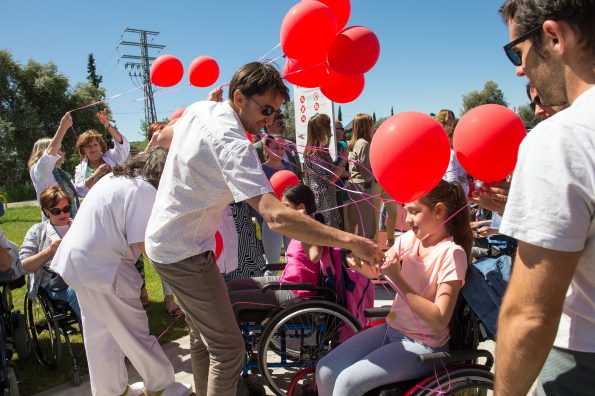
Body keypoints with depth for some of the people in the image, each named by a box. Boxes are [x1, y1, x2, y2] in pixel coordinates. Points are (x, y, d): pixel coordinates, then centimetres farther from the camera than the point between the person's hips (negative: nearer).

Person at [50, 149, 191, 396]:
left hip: (75, 260, 9)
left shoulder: (113, 178, 12)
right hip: (103, 268, -9)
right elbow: (143, 245, -18)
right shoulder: (146, 191, -16)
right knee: (134, 332, 5)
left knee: (99, 333, 19)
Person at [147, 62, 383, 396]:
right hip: (185, 252, -10)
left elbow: (163, 137, 20)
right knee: (228, 347, -2)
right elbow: (277, 217, -40)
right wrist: (349, 241, -39)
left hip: (164, 240, 10)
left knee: (203, 336, 22)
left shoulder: (200, 109, -1)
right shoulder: (233, 144, -29)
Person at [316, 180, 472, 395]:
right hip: (391, 329, 6)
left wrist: (397, 279, -27)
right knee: (325, 371, -5)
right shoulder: (409, 239, -1)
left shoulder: (451, 253, -18)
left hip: (423, 345, -6)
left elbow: (440, 320, -22)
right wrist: (361, 262, -22)